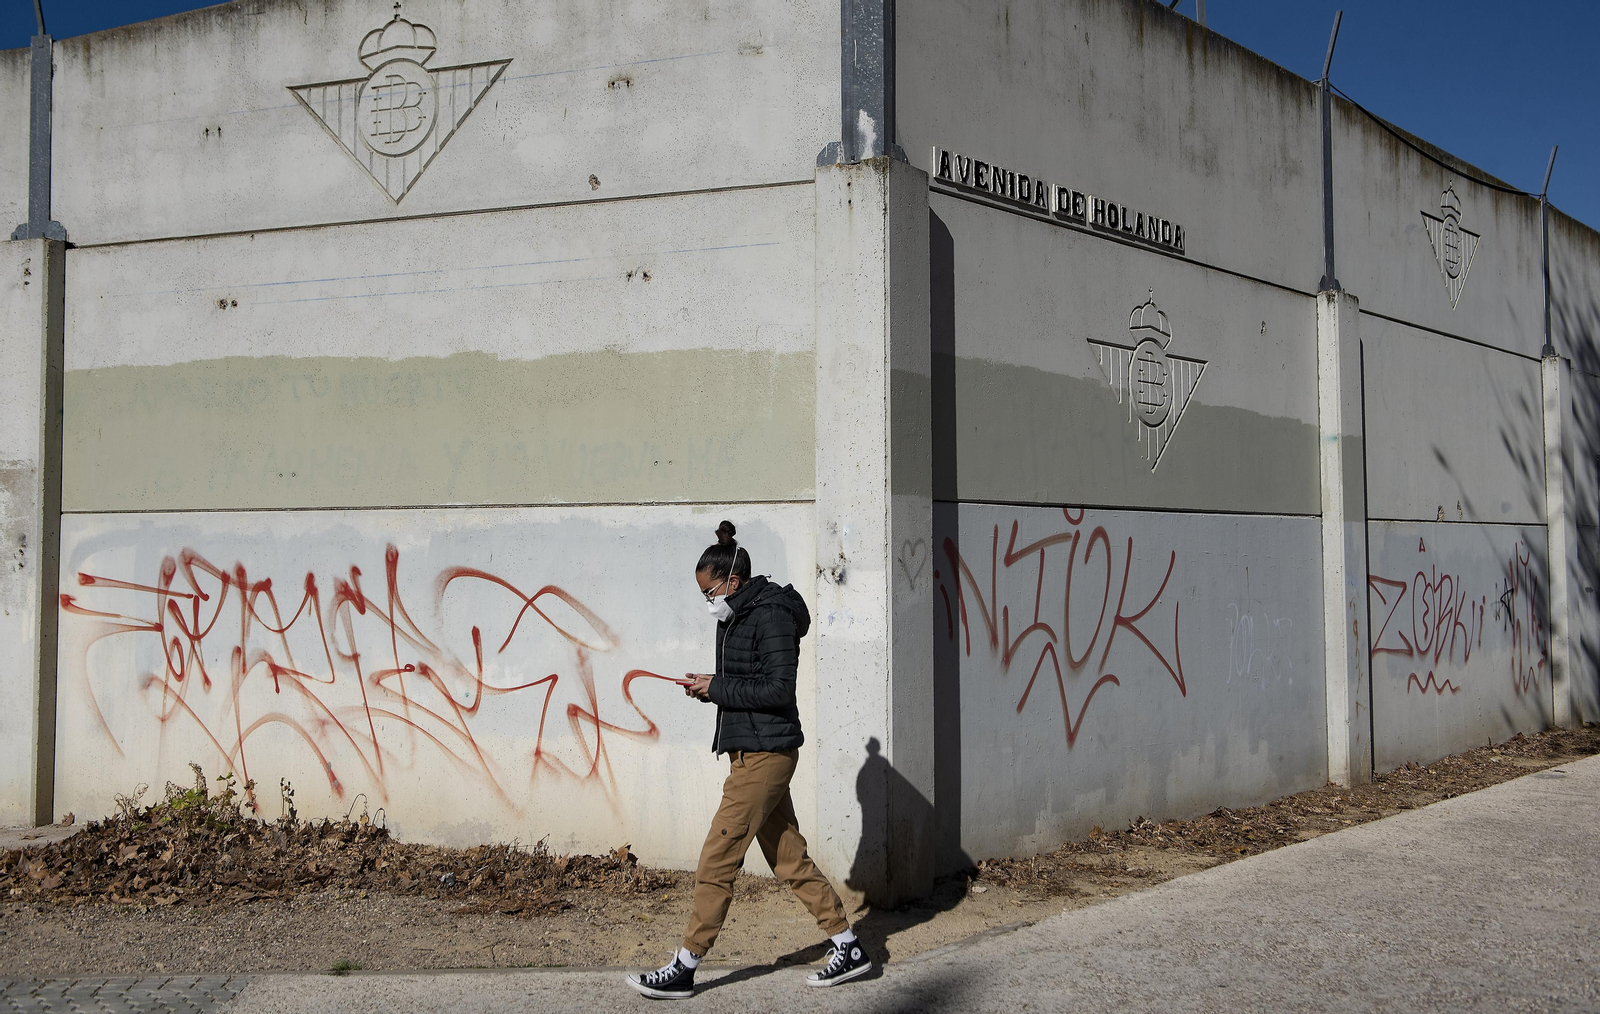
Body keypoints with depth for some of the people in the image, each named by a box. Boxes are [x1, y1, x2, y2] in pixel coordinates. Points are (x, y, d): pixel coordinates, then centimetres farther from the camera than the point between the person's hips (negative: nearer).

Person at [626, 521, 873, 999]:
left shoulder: (771, 616, -14)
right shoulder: (737, 618, 15)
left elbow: (778, 690, -20)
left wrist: (717, 686, -15)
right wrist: (708, 688, 2)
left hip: (764, 755, -10)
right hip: (753, 752, 10)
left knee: (716, 862, -5)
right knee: (789, 860, 12)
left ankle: (683, 969, 3)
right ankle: (849, 948, 19)